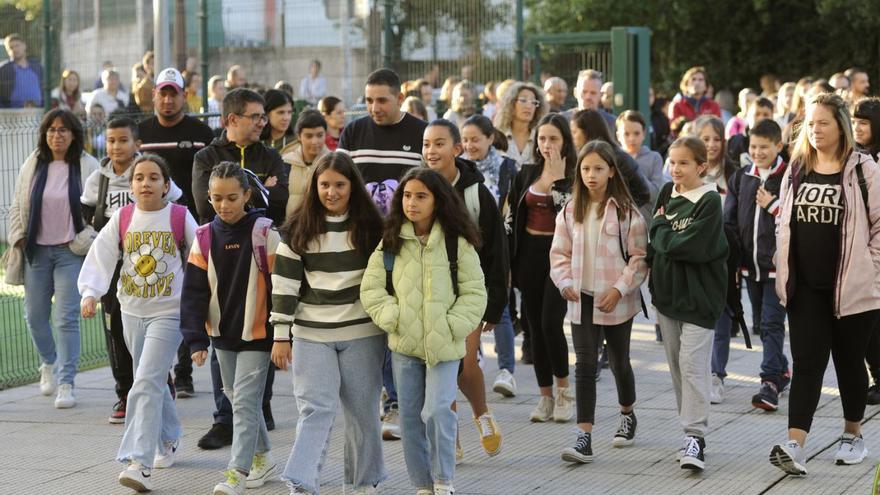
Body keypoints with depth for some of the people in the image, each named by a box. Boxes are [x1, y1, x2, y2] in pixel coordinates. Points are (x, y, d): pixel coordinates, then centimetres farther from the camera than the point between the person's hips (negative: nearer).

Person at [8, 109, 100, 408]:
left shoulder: (88, 167, -4)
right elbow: (17, 206, 13)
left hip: (71, 251, -4)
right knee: (35, 316, 11)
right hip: (37, 251, 4)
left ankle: (66, 384, -5)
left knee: (67, 319, -9)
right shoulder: (32, 167, 6)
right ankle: (49, 364, 38)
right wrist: (17, 237, 4)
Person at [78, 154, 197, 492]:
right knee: (152, 383, 18)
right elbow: (100, 256, -4)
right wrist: (90, 293, -17)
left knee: (146, 384, -16)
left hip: (168, 313, -4)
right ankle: (169, 440, 40)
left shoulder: (180, 217, -5)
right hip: (132, 312, 4)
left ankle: (138, 462, -21)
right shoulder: (122, 218, 1)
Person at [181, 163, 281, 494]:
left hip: (256, 333, -5)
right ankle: (262, 457, 34)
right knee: (237, 399, 17)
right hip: (222, 333, 6)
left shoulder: (264, 235, -11)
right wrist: (196, 339, -7)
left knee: (245, 402, -11)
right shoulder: (205, 238, 0)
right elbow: (195, 293, 0)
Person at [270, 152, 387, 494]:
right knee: (315, 408, -8)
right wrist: (281, 335, -2)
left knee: (362, 410, 7)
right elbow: (285, 283, 1)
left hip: (362, 333, 0)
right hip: (311, 334, 0)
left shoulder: (370, 227, 1)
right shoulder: (298, 229, 0)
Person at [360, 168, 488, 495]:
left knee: (437, 412, -15)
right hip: (403, 345, 3)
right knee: (410, 416, 8)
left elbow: (474, 294, -3)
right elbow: (371, 288, 3)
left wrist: (452, 327, -12)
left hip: (444, 345, -3)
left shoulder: (458, 243, -4)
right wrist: (392, 318, -9)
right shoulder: (390, 242, 3)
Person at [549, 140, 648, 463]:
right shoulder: (570, 211, 4)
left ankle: (627, 415, 42)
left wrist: (619, 289, -15)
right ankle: (584, 438, -12)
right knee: (585, 365, -7)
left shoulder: (626, 211, -7)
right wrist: (565, 282, -9)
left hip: (617, 301, -2)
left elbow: (640, 257, -7)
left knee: (619, 361, 14)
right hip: (582, 300, 2)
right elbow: (560, 252, 9)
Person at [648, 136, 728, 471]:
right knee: (676, 365, 11)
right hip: (667, 290, 7)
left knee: (692, 362, -13)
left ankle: (695, 438, -14)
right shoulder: (667, 195, 11)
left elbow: (690, 246, -19)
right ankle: (691, 430, 20)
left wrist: (659, 229, -6)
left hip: (698, 296, -7)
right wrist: (655, 287, 6)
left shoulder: (710, 201, -10)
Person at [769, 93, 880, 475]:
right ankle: (794, 447, -13)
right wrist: (783, 270, 10)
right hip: (805, 286, 3)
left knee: (849, 361, 11)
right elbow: (783, 223, 16)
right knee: (806, 364, -4)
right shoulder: (796, 171, 8)